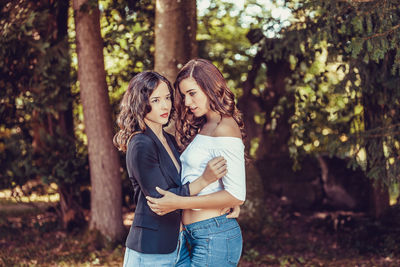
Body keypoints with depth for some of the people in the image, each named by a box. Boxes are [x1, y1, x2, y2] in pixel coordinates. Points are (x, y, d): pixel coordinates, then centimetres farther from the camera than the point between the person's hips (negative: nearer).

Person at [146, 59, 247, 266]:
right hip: (193, 236, 8)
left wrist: (179, 203, -18)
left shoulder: (225, 129, -12)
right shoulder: (201, 128, 16)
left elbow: (236, 195, -18)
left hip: (214, 237, -8)